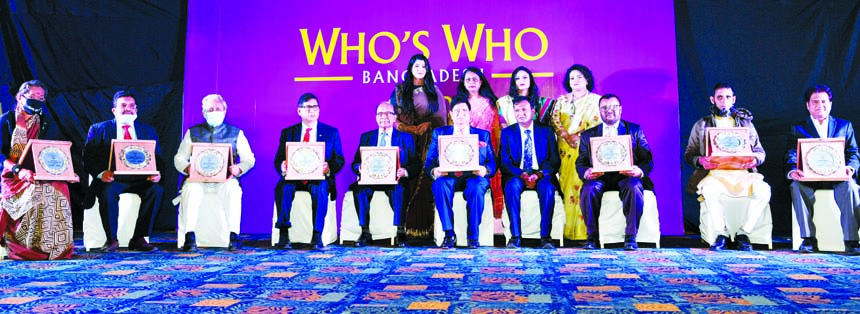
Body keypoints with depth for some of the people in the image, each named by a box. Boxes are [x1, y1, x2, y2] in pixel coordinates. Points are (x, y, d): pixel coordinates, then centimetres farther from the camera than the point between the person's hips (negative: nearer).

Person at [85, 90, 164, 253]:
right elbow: (88, 158, 2)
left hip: (140, 179, 2)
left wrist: (157, 173, -14)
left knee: (156, 189, -28)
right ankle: (111, 239, -15)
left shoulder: (148, 131, 17)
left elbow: (158, 158, 9)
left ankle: (139, 238, -17)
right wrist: (101, 173, -19)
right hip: (111, 179, -1)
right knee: (108, 191, -34)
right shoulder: (98, 129, 12)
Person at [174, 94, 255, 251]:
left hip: (225, 179, -1)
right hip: (198, 178, 1)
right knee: (192, 188, -33)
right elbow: (179, 158, 14)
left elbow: (249, 159, 11)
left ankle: (234, 236, -33)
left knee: (233, 188, -35)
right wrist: (188, 168, -10)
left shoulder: (236, 133, 15)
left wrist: (238, 168, -12)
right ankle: (190, 237, -31)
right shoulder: (193, 132, 17)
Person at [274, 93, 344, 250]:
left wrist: (329, 168, -19)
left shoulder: (331, 132, 12)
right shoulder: (287, 133, 15)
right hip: (293, 177, 1)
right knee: (283, 187, -32)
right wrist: (282, 167, -17)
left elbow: (339, 159, 5)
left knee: (320, 188, -36)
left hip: (319, 179, -1)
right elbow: (278, 159, 9)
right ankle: (284, 235, -28)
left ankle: (317, 236, -30)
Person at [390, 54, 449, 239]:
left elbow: (441, 117, 9)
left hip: (428, 142, 1)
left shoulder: (434, 92, 15)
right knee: (408, 181, -10)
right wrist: (408, 127, -10)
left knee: (426, 180, -8)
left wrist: (428, 123, -10)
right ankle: (408, 226, -8)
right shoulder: (400, 90, 13)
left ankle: (425, 226, -6)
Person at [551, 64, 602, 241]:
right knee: (564, 185, -5)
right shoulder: (562, 100, 20)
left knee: (582, 185, -12)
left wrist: (578, 136, -14)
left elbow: (596, 123, -1)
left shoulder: (595, 100, 11)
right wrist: (567, 136, -8)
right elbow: (555, 121, 8)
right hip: (564, 148, 3)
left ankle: (582, 231, -12)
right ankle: (564, 230, -4)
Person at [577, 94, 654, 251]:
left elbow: (647, 160, 7)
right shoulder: (588, 135, 18)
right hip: (599, 177, 1)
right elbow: (580, 162, 10)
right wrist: (586, 172, -15)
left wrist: (639, 171, -17)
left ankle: (630, 237, -21)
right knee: (589, 189, -32)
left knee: (634, 187, -34)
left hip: (626, 176, -1)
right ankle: (592, 236, -18)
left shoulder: (635, 130, 15)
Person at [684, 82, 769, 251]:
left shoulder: (746, 123, 22)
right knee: (710, 189, -38)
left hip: (742, 174, 2)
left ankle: (743, 234, -14)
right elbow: (689, 154, 12)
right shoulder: (701, 125, 17)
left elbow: (760, 151, 19)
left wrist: (754, 159, -6)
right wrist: (700, 160, -12)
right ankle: (720, 234, -20)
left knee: (764, 190, -30)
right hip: (715, 174, -2)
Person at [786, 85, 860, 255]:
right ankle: (808, 238, -24)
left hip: (838, 177, 1)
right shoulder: (798, 129, 15)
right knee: (796, 186, -33)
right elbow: (792, 155, 0)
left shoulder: (845, 126, 20)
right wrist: (793, 171, -24)